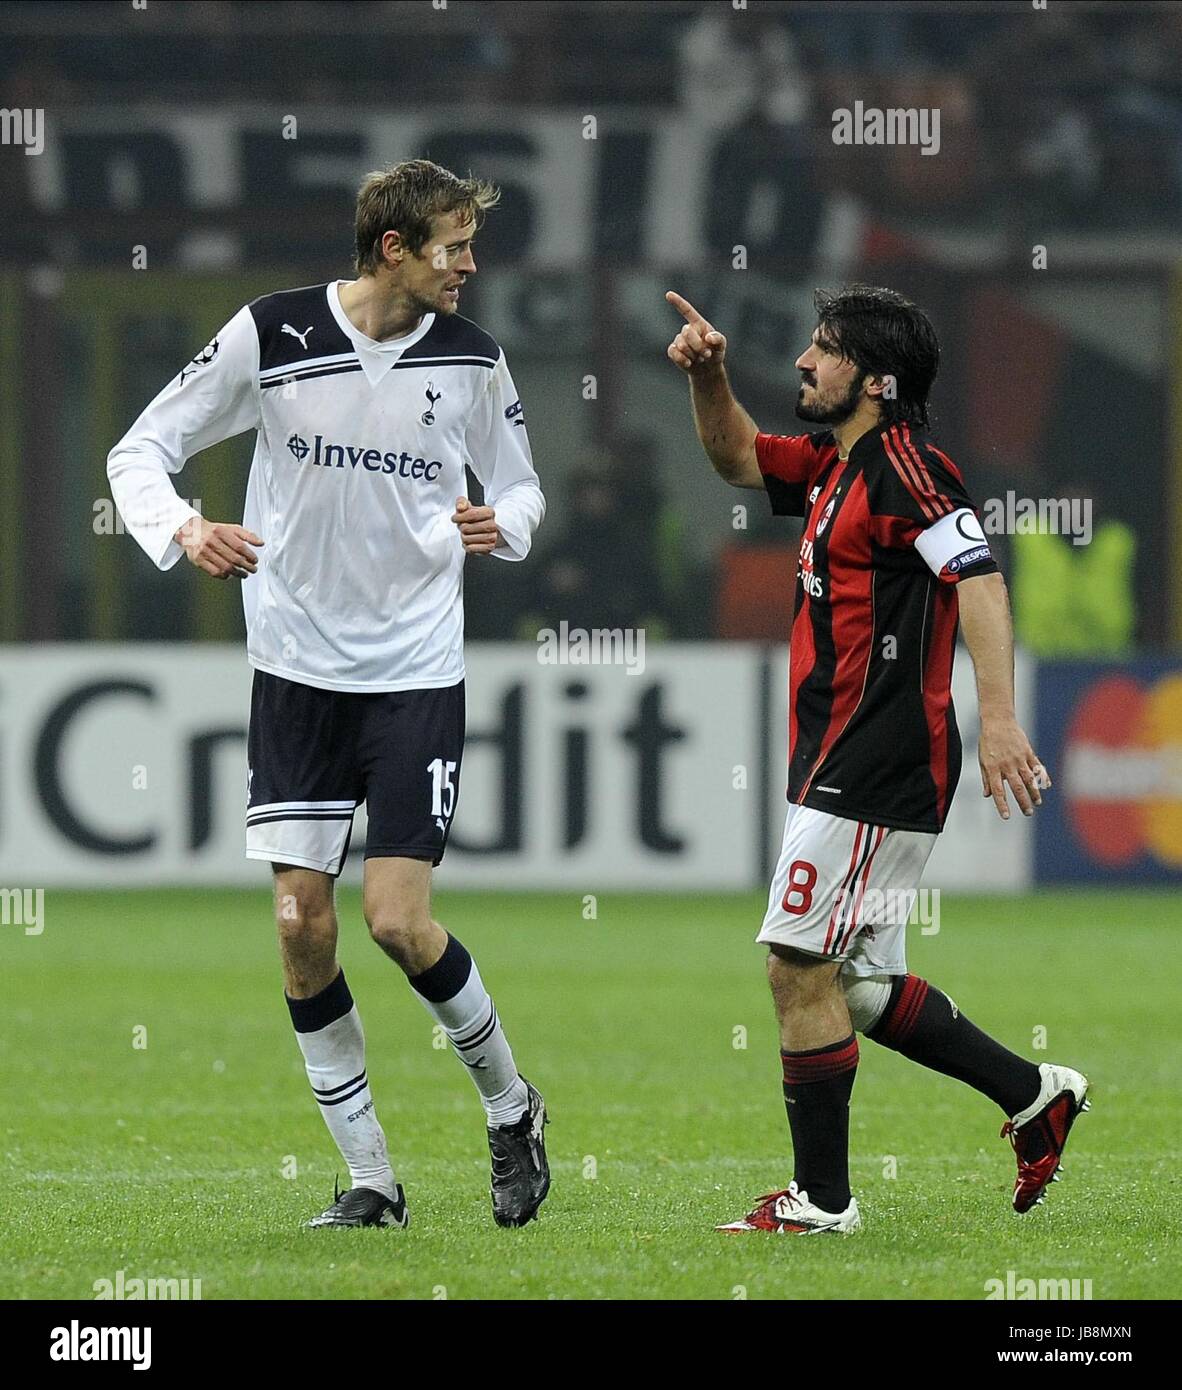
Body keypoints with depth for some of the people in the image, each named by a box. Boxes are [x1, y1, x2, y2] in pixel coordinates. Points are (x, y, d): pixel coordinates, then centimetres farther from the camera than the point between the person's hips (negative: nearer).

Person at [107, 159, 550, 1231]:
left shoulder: (471, 358, -2)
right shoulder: (272, 336, -8)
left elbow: (521, 488, 13)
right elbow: (141, 450, -1)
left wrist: (501, 524, -11)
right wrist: (182, 531, -22)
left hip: (417, 674, -1)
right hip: (296, 667, 1)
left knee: (400, 922, -11)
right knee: (302, 926, -4)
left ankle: (511, 1107, 15)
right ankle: (371, 1181, 7)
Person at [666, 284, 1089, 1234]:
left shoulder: (905, 466, -13)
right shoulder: (837, 468, 16)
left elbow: (979, 580, -24)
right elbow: (738, 458, 32)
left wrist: (998, 714, -35)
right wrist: (706, 375, 13)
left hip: (874, 773, -10)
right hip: (842, 764, 10)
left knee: (799, 966, -8)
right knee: (861, 986, 14)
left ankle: (821, 1199, -2)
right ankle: (1036, 1095, 23)